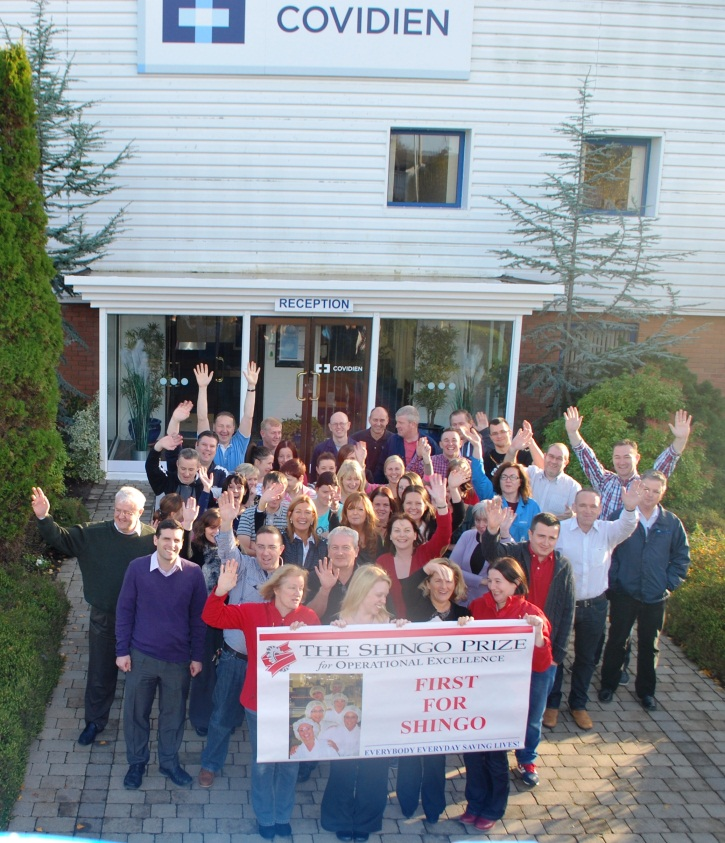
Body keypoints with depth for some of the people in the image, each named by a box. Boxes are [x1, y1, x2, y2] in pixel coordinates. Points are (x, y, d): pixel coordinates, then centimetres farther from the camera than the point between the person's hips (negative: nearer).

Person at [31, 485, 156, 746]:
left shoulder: (153, 538, -15)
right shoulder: (93, 533, -9)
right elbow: (61, 539, -9)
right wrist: (44, 518, -26)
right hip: (104, 618, 1)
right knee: (100, 673, 16)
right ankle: (95, 721, 37)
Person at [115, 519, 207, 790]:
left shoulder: (193, 573, -9)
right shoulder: (137, 568, -11)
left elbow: (198, 617, 0)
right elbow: (124, 610, -3)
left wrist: (197, 656, 2)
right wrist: (122, 651, -4)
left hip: (179, 658, 0)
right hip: (141, 656, 0)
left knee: (174, 714, 16)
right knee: (135, 712, 14)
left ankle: (169, 762, 36)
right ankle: (136, 762, 35)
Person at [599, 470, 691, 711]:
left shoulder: (671, 523, 0)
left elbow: (682, 556, 9)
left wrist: (669, 583, 0)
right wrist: (613, 580, -7)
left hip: (656, 597, 2)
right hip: (624, 593, -2)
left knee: (649, 645, 13)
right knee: (616, 640, 10)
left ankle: (646, 691, 29)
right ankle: (608, 685, 26)